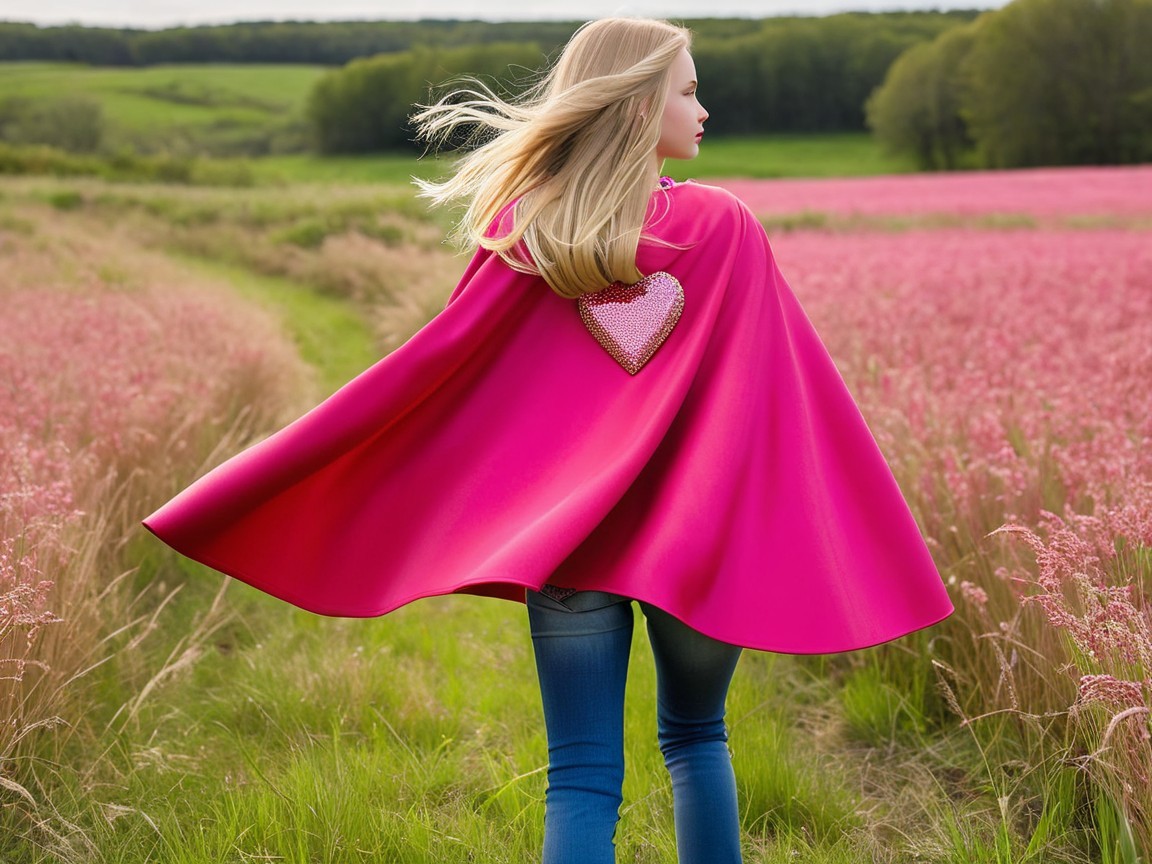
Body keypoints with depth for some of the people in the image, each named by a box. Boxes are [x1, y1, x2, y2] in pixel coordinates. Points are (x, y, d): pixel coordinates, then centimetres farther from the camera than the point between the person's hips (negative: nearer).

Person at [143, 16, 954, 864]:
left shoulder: (525, 228, -3)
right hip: (697, 538, 0)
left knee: (582, 779, 2)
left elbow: (435, 364, -2)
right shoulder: (726, 228, -4)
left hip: (561, 533, 0)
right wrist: (874, 545, 7)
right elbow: (788, 387, -2)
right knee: (697, 739, 21)